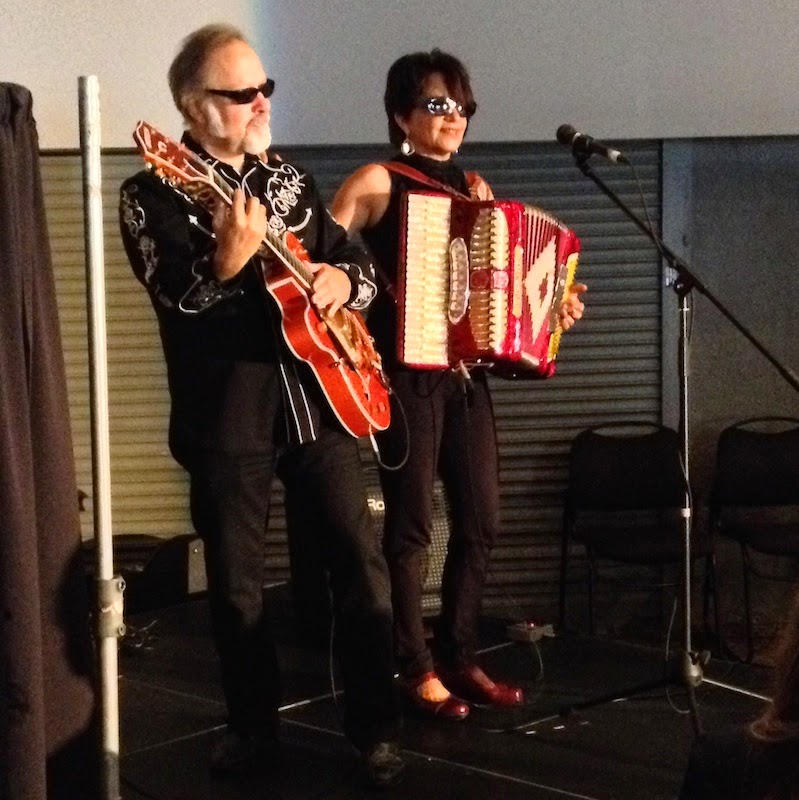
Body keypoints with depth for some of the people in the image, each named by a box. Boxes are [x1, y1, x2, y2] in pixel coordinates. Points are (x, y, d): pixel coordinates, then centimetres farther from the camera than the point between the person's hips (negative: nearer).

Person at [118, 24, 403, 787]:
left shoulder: (288, 179, 12)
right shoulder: (152, 196, -4)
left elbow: (359, 259, 18)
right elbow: (179, 302, -14)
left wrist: (343, 279, -5)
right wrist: (228, 261, -33)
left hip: (315, 398, 4)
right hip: (227, 412, -4)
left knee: (361, 564, 0)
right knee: (235, 584, 4)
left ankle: (375, 727, 11)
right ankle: (252, 725, 22)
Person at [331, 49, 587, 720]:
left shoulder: (473, 189, 15)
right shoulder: (378, 182, -5)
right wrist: (377, 290, -24)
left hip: (465, 372, 6)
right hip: (407, 372, -6)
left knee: (481, 522, 6)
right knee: (411, 525, -2)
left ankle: (460, 657, 19)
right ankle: (417, 667, 9)